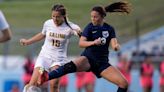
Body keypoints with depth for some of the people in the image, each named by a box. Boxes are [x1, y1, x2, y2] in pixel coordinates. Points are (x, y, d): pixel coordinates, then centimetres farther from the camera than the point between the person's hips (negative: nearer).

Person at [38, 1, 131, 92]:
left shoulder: (109, 29, 5)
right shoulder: (90, 27, -1)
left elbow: (114, 45, -6)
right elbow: (81, 43, -11)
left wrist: (116, 46, -30)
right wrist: (93, 42, -29)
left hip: (102, 63, 3)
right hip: (88, 58, -3)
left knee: (124, 84, -9)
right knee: (72, 65, -37)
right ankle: (46, 77, -54)